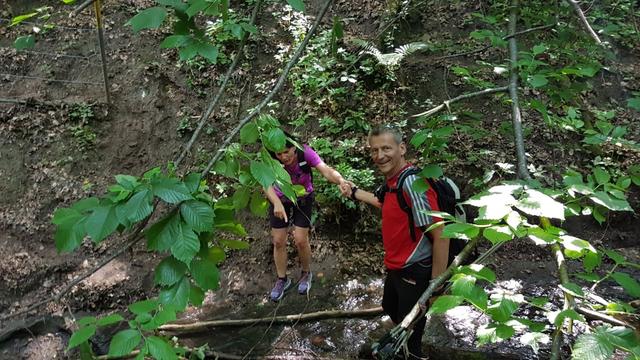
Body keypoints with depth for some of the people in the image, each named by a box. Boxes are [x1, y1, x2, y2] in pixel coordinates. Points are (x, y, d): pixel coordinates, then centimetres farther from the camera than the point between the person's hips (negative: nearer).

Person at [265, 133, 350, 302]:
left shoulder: (305, 152, -31)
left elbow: (325, 170, -43)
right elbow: (267, 183, -45)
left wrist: (340, 180, -65)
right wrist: (277, 203, -64)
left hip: (303, 199, -1)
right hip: (280, 200, 1)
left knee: (301, 240, -5)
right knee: (278, 241, 4)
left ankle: (306, 274, 25)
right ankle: (282, 280, 26)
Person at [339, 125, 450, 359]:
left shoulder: (413, 184, -28)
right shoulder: (393, 180, 0)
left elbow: (440, 236, -28)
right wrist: (354, 192, 27)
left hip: (416, 273, -10)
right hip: (395, 268, 10)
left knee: (410, 330, 9)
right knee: (390, 309, 32)